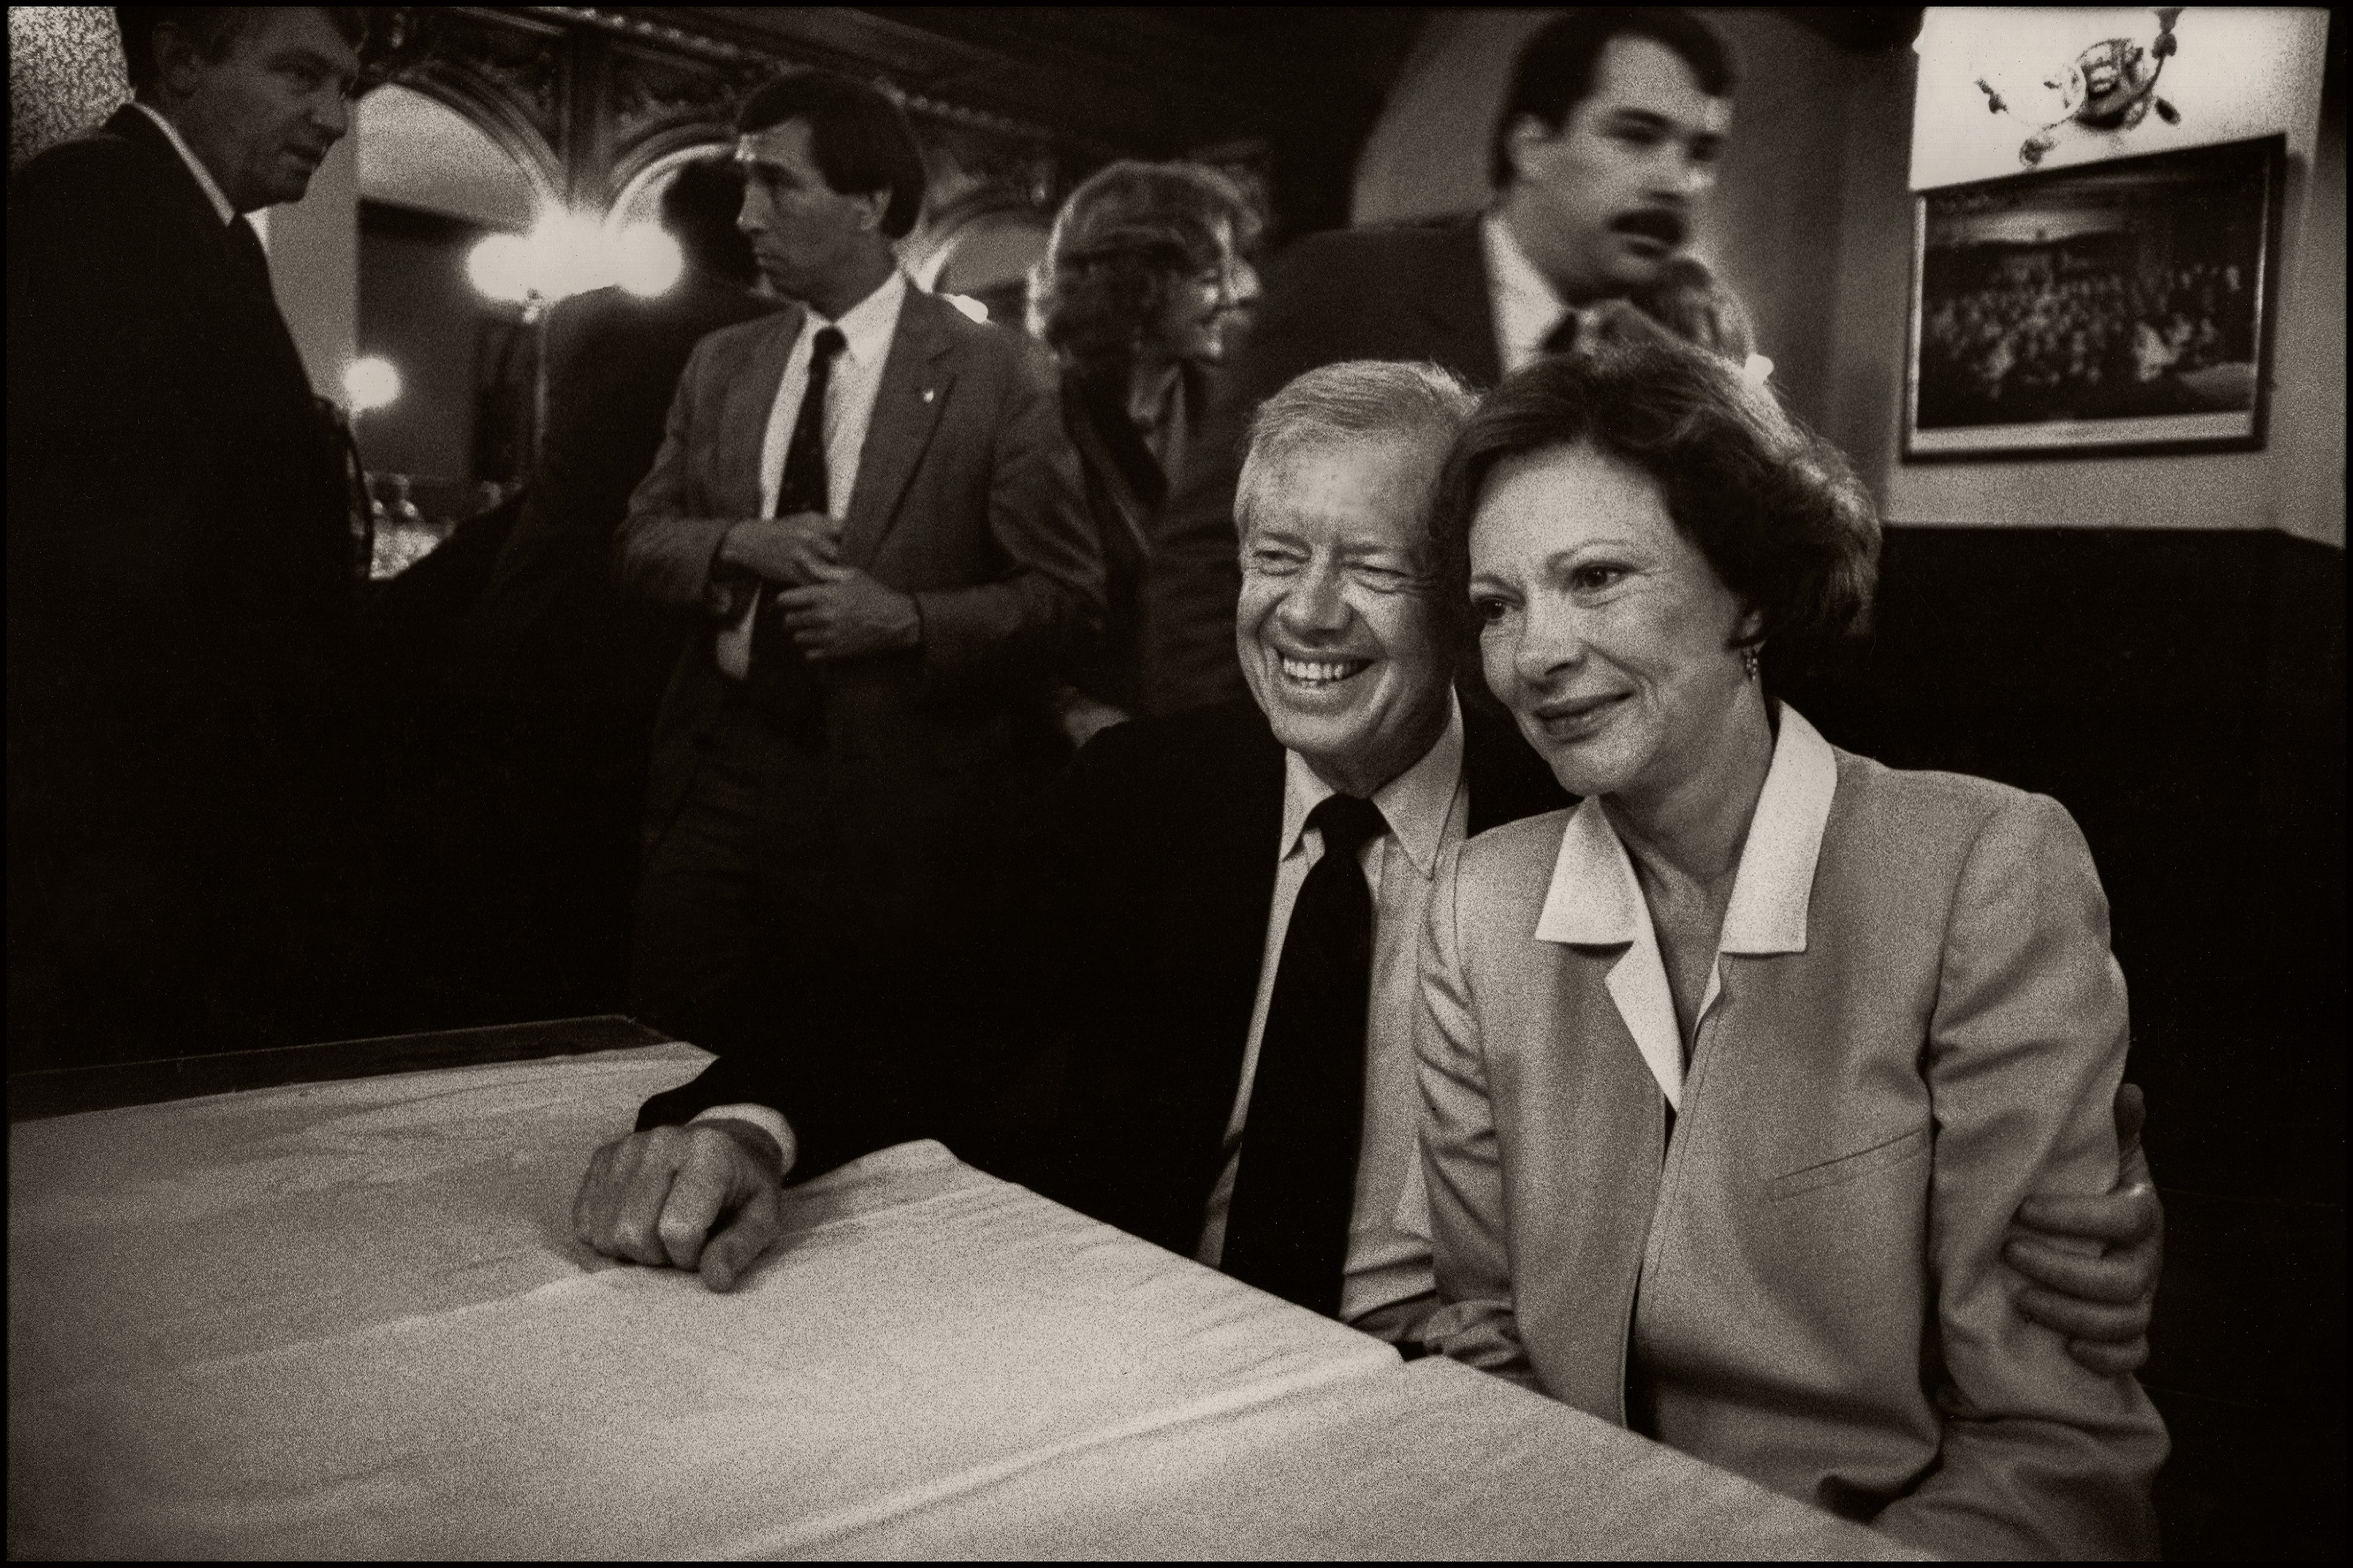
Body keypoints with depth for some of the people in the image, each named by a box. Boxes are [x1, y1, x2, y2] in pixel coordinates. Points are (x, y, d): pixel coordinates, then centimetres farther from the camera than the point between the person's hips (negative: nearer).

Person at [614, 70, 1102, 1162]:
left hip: (893, 798, -4)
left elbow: (1069, 595, -5)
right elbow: (641, 543, 12)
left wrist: (907, 619, -19)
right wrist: (740, 546, -9)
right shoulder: (721, 366, 11)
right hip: (718, 775, 4)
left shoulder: (990, 374, -5)